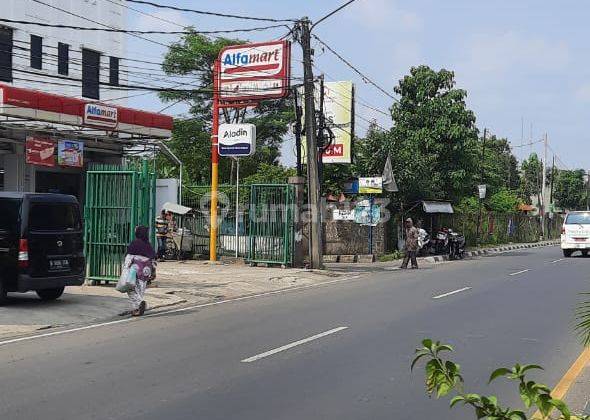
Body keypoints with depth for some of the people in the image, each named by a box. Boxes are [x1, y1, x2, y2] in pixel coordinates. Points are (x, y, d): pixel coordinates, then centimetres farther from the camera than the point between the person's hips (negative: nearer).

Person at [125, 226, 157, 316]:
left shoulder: (134, 243, -5)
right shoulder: (148, 245, 9)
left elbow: (129, 257, -11)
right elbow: (153, 260, 12)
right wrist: (153, 272, 20)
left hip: (136, 268, -5)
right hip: (146, 270, 5)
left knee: (131, 289, 2)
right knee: (140, 290, 11)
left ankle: (139, 302, -20)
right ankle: (136, 309, 10)